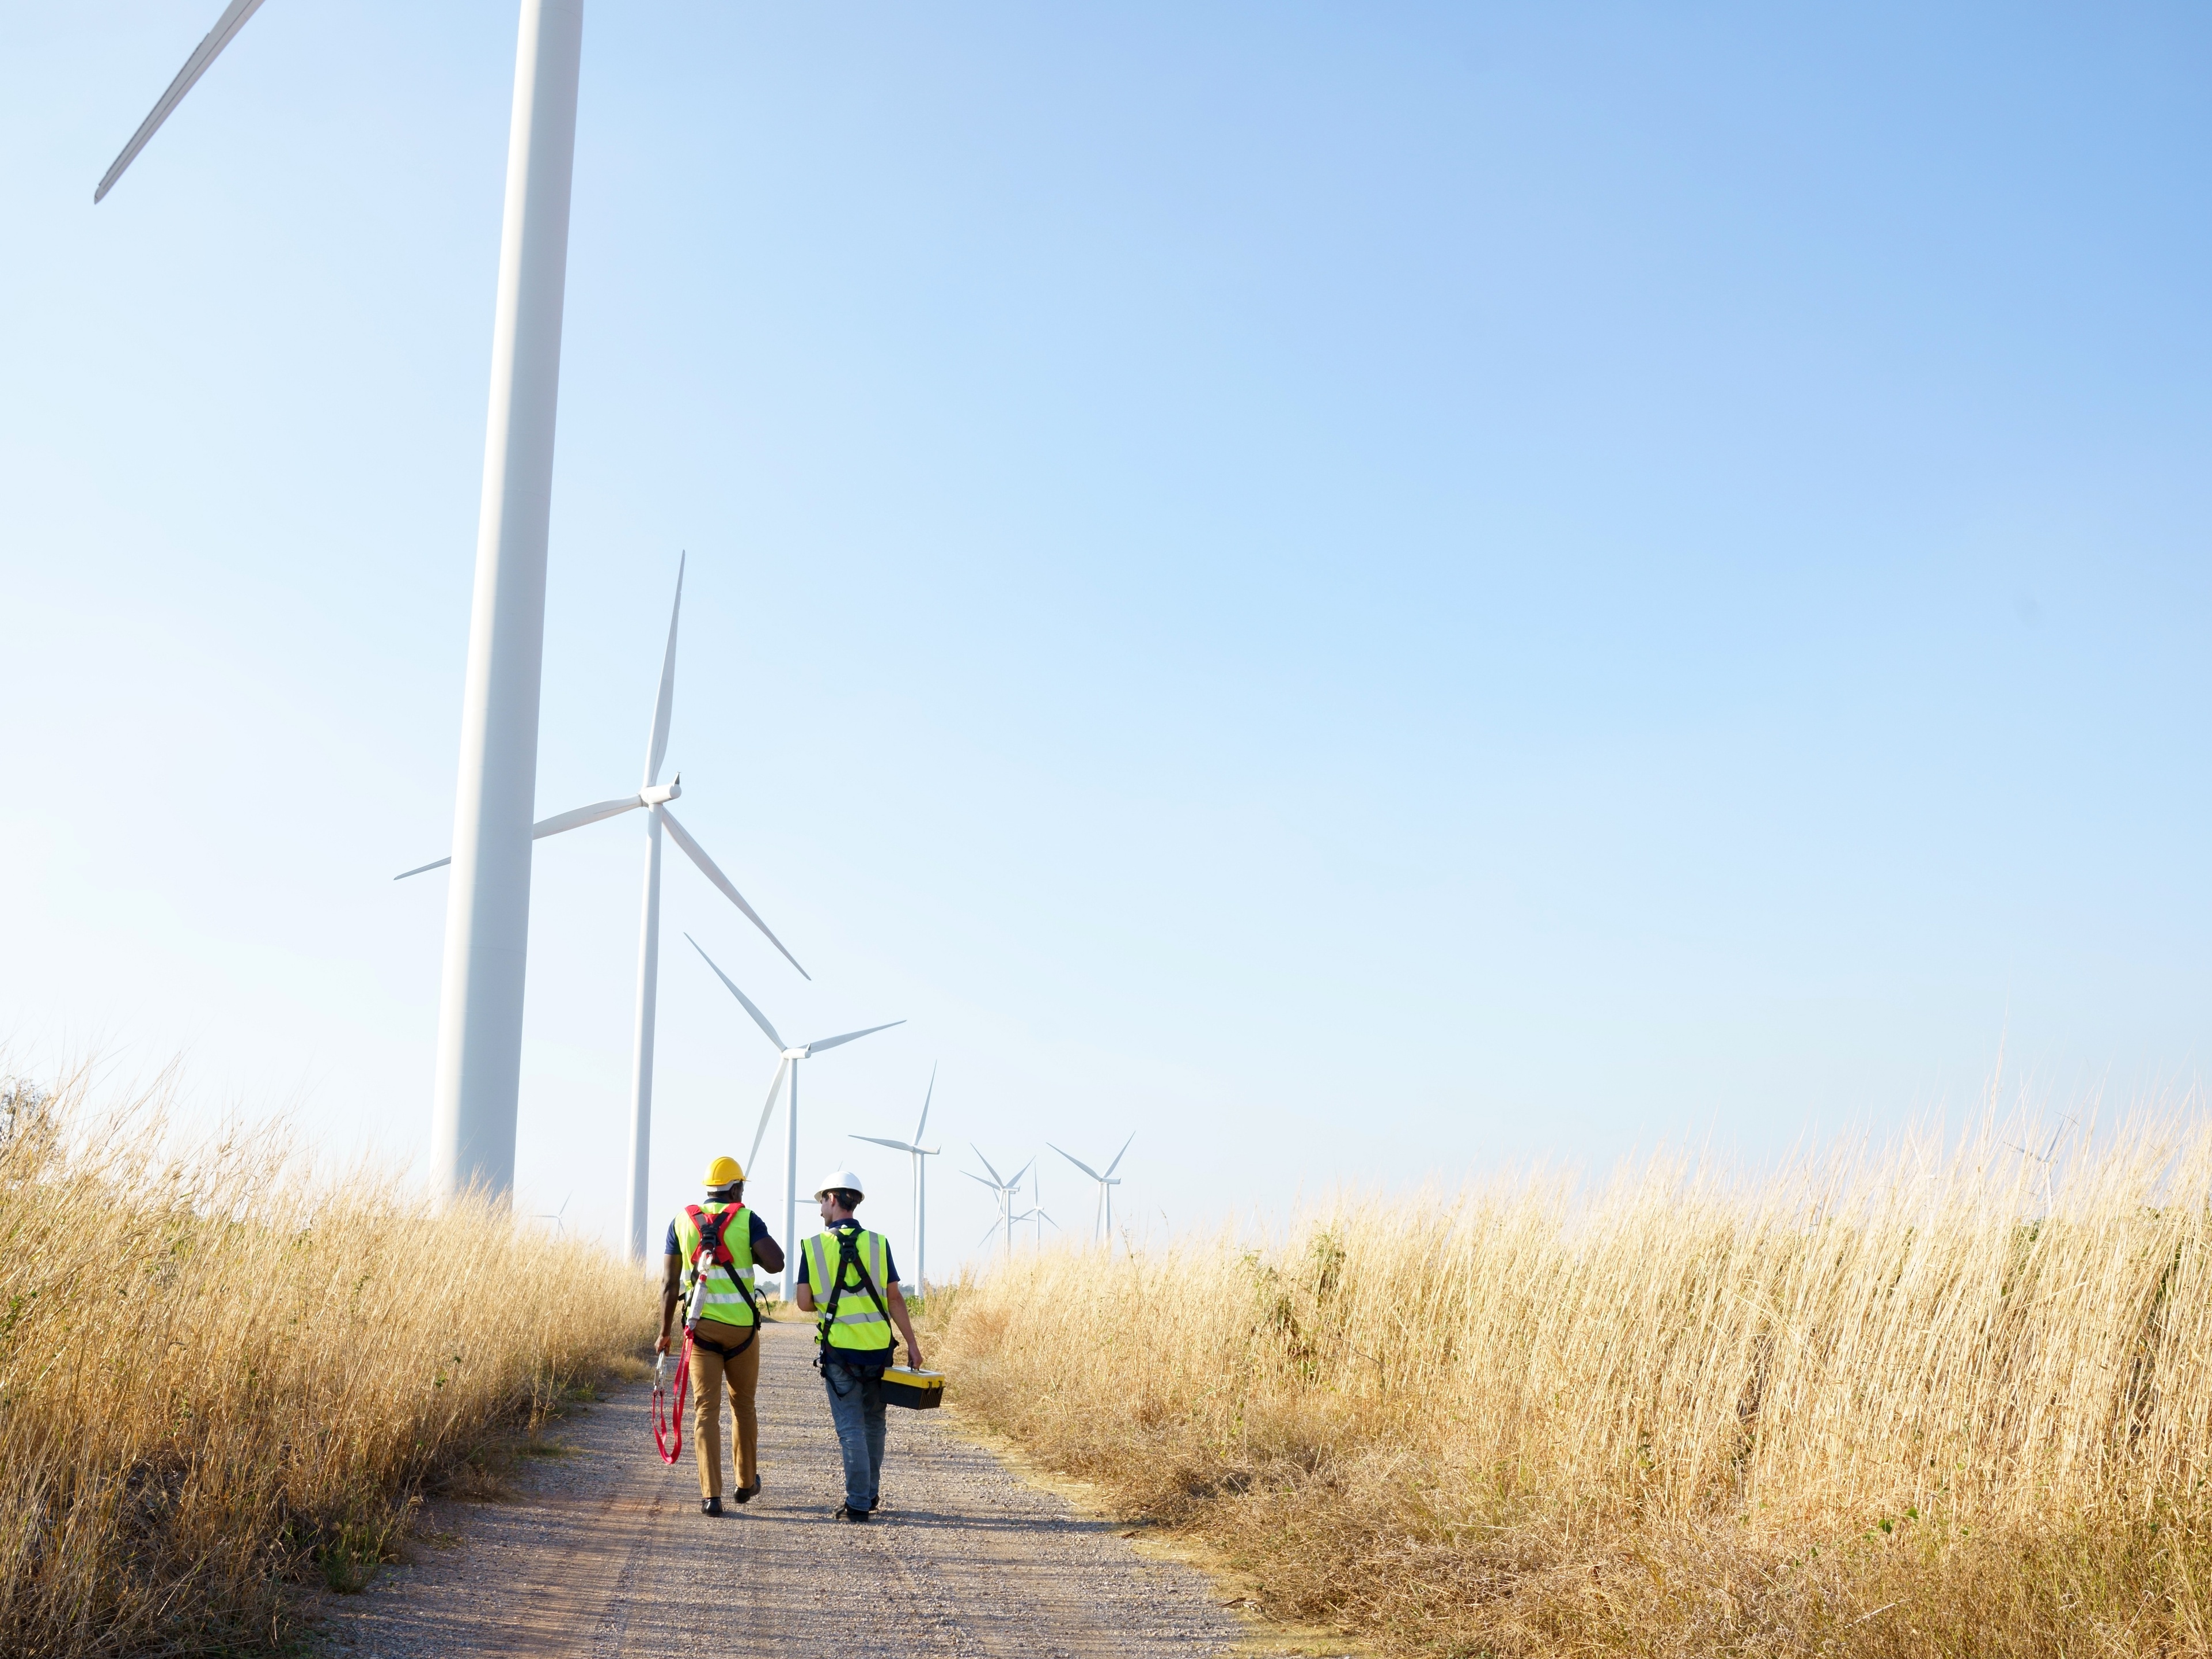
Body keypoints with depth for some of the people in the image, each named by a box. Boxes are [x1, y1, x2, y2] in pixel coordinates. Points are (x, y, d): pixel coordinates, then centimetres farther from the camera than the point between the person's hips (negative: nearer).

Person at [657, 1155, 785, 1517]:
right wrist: (753, 1252, 7)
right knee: (743, 1404, 17)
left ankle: (710, 1495, -6)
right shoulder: (746, 1219, -1)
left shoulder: (681, 1222, 6)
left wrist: (664, 1333, 10)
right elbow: (776, 1263, -13)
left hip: (702, 1326, 1)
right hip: (741, 1325, -1)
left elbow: (669, 1284, 4)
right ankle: (747, 1483, 29)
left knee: (706, 1409, 2)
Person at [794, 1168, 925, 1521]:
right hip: (878, 1347, 2)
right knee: (873, 1423, 17)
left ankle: (858, 1503, 0)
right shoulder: (878, 1243, -1)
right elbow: (894, 1298, -2)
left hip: (839, 1349, -2)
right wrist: (912, 1344, 2)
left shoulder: (814, 1246, -3)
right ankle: (871, 1494, 26)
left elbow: (804, 1302, -4)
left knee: (851, 1428, 2)